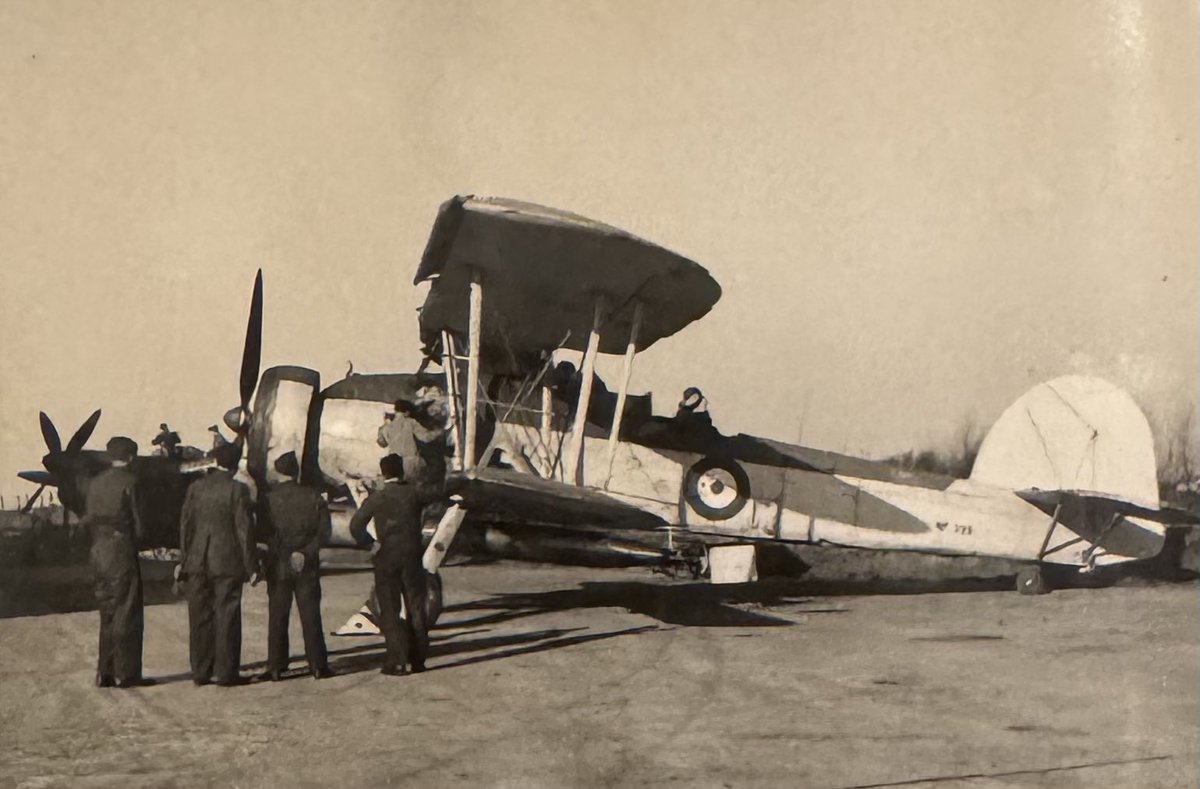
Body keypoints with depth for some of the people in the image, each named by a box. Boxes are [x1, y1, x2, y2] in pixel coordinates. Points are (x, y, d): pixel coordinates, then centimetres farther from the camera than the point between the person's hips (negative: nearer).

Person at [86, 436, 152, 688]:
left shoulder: (96, 483, 8)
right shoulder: (129, 481, -10)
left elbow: (87, 519, 9)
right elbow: (137, 519, -10)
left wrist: (99, 539, 13)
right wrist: (136, 538, 6)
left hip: (99, 552, 6)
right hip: (122, 551, -6)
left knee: (108, 614, 13)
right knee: (127, 615, 0)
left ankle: (105, 672, 14)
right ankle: (126, 673, 0)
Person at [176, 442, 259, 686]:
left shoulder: (196, 487, 3)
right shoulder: (237, 490, -9)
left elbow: (185, 525, 5)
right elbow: (244, 530, -9)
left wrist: (183, 560, 11)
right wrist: (251, 566, -3)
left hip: (197, 562, 4)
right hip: (227, 561, -4)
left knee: (200, 618, 9)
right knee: (226, 617, 3)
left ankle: (200, 672, 13)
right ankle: (226, 672, 6)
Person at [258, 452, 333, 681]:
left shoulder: (269, 499, -6)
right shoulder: (313, 497, -2)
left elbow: (264, 531, -9)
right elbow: (323, 531, -6)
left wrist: (284, 553, -7)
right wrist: (306, 552, -7)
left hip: (278, 565, -1)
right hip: (307, 567, 1)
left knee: (277, 617, 6)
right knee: (310, 615, 6)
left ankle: (275, 667, 5)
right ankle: (317, 665, 7)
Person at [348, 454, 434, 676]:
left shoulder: (378, 497, -8)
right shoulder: (415, 493, -1)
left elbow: (356, 525, -9)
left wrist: (368, 542, 7)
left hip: (387, 558, -2)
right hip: (413, 555, 2)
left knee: (390, 609, 2)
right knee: (416, 607, 12)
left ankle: (397, 660, -4)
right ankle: (418, 659, 16)